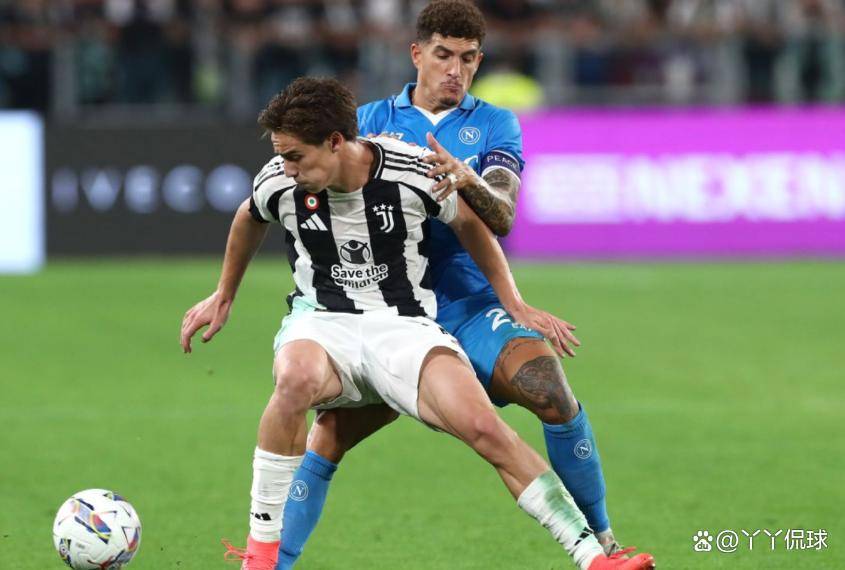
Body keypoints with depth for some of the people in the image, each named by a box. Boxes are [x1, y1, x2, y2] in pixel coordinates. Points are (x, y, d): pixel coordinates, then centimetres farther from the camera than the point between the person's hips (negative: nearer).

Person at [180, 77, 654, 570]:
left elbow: (470, 224, 8)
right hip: (323, 323, 1)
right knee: (296, 378, -37)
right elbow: (250, 220, 20)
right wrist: (224, 297, 30)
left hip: (405, 329, -1)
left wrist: (515, 305, 7)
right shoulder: (278, 183, -6)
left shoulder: (415, 172, -12)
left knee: (482, 425, -25)